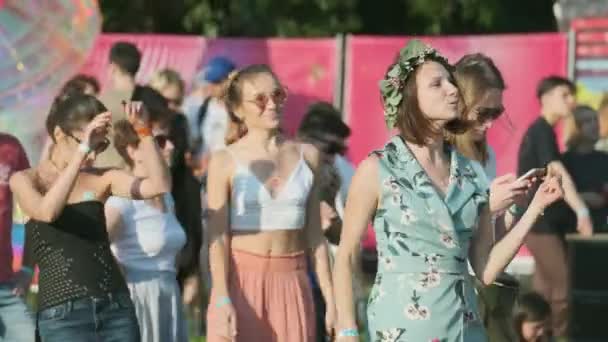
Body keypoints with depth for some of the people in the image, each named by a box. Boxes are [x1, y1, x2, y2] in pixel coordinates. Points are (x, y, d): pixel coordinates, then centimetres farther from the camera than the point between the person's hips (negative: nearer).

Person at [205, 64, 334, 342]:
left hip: (291, 283, 3)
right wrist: (222, 300, -16)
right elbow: (217, 237, -6)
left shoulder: (307, 156, 7)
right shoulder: (225, 161, -2)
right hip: (241, 280, -3)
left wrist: (330, 298, 7)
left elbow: (315, 234, 10)